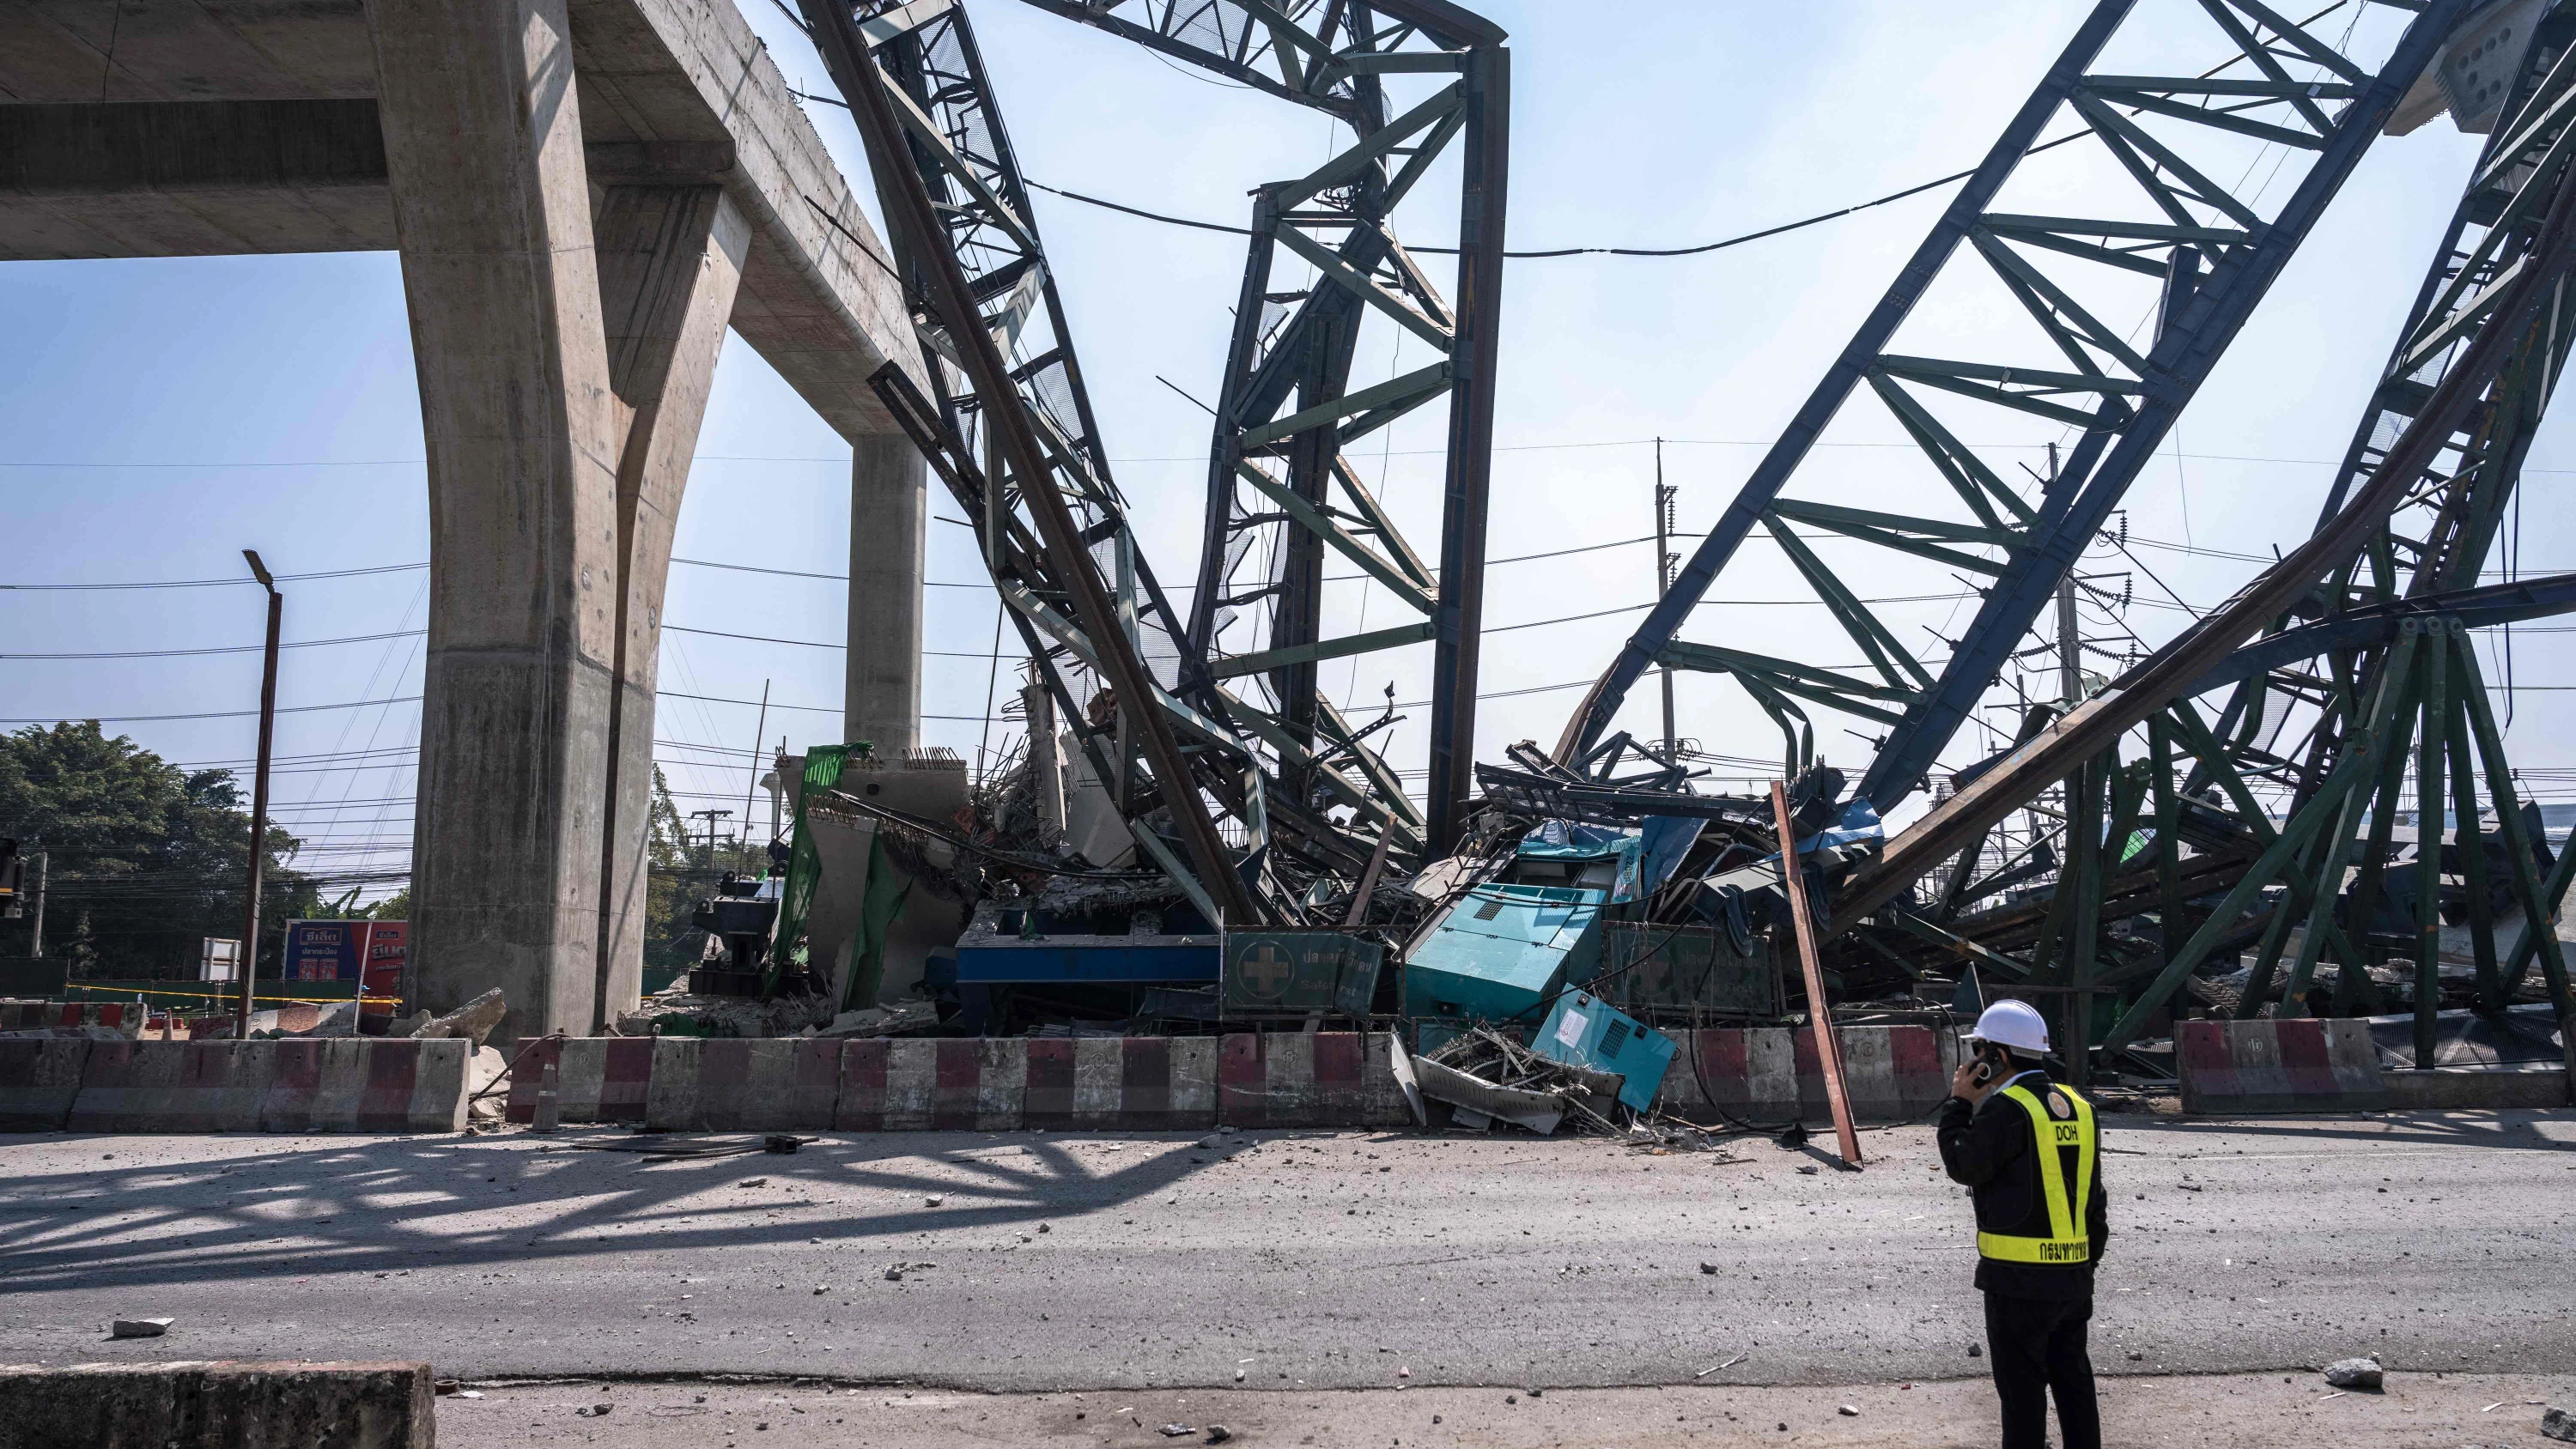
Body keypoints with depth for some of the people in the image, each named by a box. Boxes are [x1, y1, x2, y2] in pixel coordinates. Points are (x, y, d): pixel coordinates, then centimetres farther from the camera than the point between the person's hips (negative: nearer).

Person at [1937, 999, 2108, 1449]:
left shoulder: (2008, 1107, -16)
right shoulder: (2076, 1106, 11)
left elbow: (1963, 1164, -13)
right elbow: (2093, 1199, 14)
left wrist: (1959, 1102, -4)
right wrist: (2088, 1259, 20)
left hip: (2020, 1280, -8)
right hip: (2074, 1276, 8)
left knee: (2022, 1388, 0)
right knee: (2072, 1379, 16)